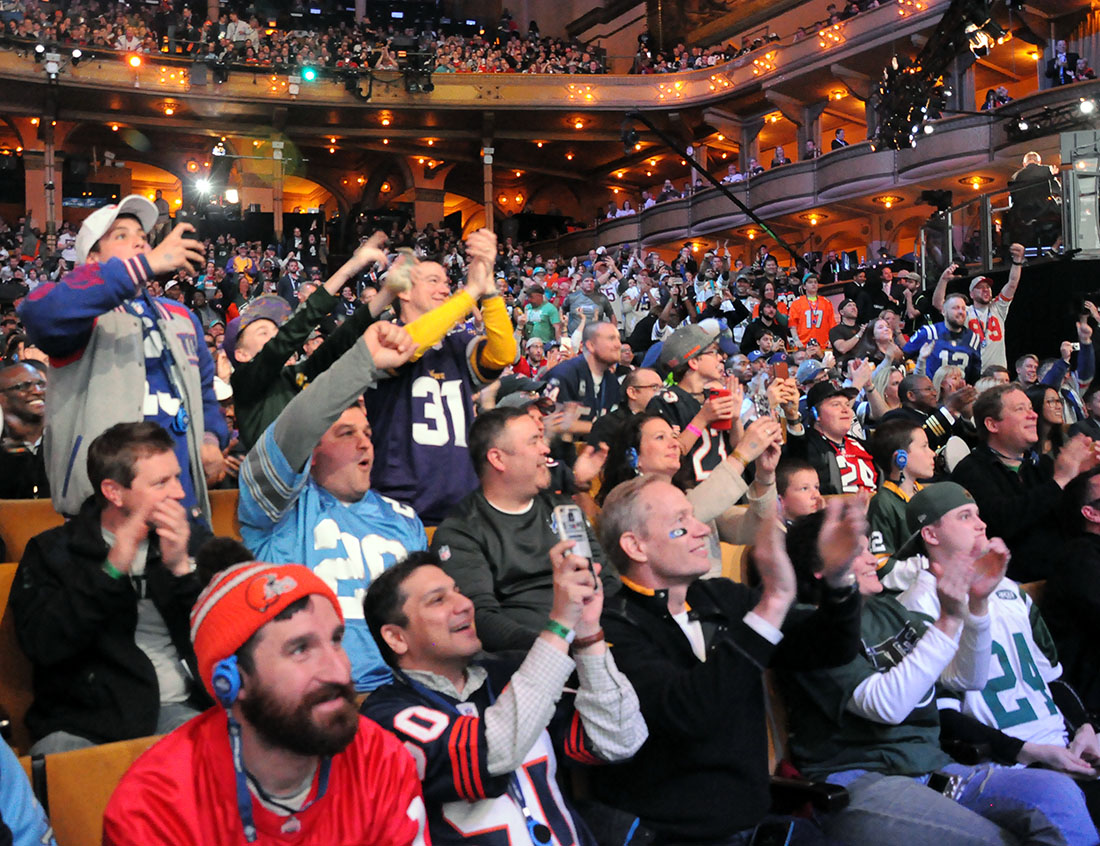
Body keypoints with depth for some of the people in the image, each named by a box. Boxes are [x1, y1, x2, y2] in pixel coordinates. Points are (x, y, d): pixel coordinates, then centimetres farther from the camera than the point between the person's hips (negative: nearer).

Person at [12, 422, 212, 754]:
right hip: (82, 718, -1)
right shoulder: (51, 550, 6)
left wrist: (182, 568, -12)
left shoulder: (194, 538, 10)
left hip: (180, 710, 2)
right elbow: (40, 644, -9)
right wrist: (111, 569, -16)